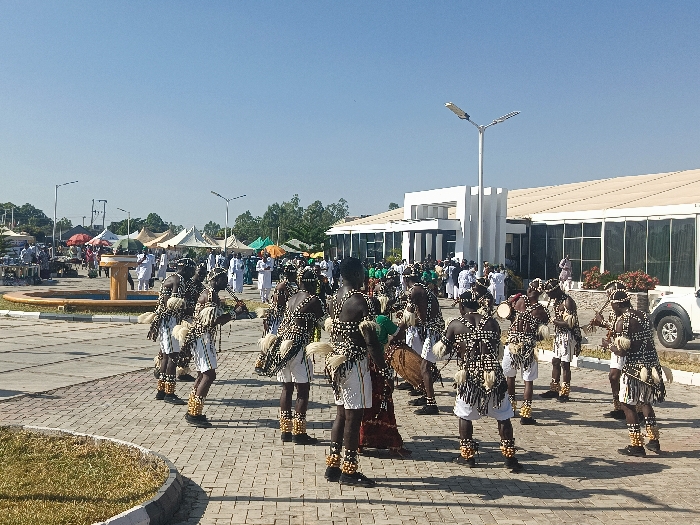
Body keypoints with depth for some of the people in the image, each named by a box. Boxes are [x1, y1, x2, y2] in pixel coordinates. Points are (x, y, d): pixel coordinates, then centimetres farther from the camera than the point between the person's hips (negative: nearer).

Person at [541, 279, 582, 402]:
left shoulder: (568, 302, -18)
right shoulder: (557, 300, 11)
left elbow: (569, 324, -23)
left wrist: (555, 321, -13)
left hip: (568, 336, -9)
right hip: (559, 335, 9)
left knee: (565, 364, -3)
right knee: (555, 361, 13)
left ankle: (565, 393, 5)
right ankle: (554, 389, 23)